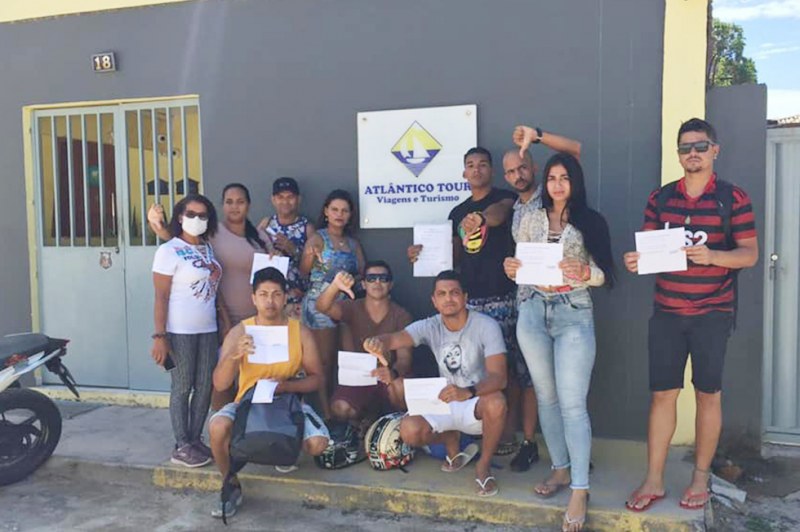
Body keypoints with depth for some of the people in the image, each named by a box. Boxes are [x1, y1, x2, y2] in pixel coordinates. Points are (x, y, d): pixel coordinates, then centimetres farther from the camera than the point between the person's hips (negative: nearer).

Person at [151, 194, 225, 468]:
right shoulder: (169, 250, -9)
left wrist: (227, 322, 11)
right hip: (180, 332, -6)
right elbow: (161, 298, -12)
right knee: (182, 388, 3)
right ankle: (181, 447, 14)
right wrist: (159, 336, -16)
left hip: (207, 330, 6)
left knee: (205, 387, 10)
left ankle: (195, 439, 24)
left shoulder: (208, 248, 11)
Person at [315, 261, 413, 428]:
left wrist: (393, 373, -40)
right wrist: (335, 286, -48)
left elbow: (404, 358, -15)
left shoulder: (401, 316, -7)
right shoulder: (352, 309, -5)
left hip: (388, 378, -1)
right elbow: (322, 307, -25)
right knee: (339, 409, -27)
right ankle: (367, 416, 8)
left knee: (399, 385, -35)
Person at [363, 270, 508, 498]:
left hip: (478, 402, -3)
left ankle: (484, 464, -9)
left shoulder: (486, 326, -17)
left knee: (496, 402, -38)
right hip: (444, 402, 3)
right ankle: (451, 440, 13)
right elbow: (396, 338, -29)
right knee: (409, 431, -23)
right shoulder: (429, 327, -8)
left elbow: (498, 376, -26)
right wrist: (378, 341, -54)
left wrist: (468, 392, -47)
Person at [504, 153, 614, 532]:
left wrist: (584, 272, -22)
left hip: (574, 315, -3)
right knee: (546, 397, 11)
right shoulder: (530, 220, 8)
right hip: (533, 312, 4)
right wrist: (511, 269, -10)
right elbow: (520, 266, 12)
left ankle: (580, 489, 0)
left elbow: (605, 275, -1)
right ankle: (561, 469, 26)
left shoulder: (590, 222, 0)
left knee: (572, 403, -7)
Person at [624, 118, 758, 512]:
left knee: (708, 394, 9)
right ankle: (653, 480, 14)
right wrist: (636, 260, -13)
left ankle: (700, 477, 25)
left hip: (712, 314, -2)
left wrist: (711, 255, -23)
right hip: (666, 313, 2)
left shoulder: (733, 198, -2)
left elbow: (750, 254, -4)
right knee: (662, 394, 5)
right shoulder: (660, 198, 6)